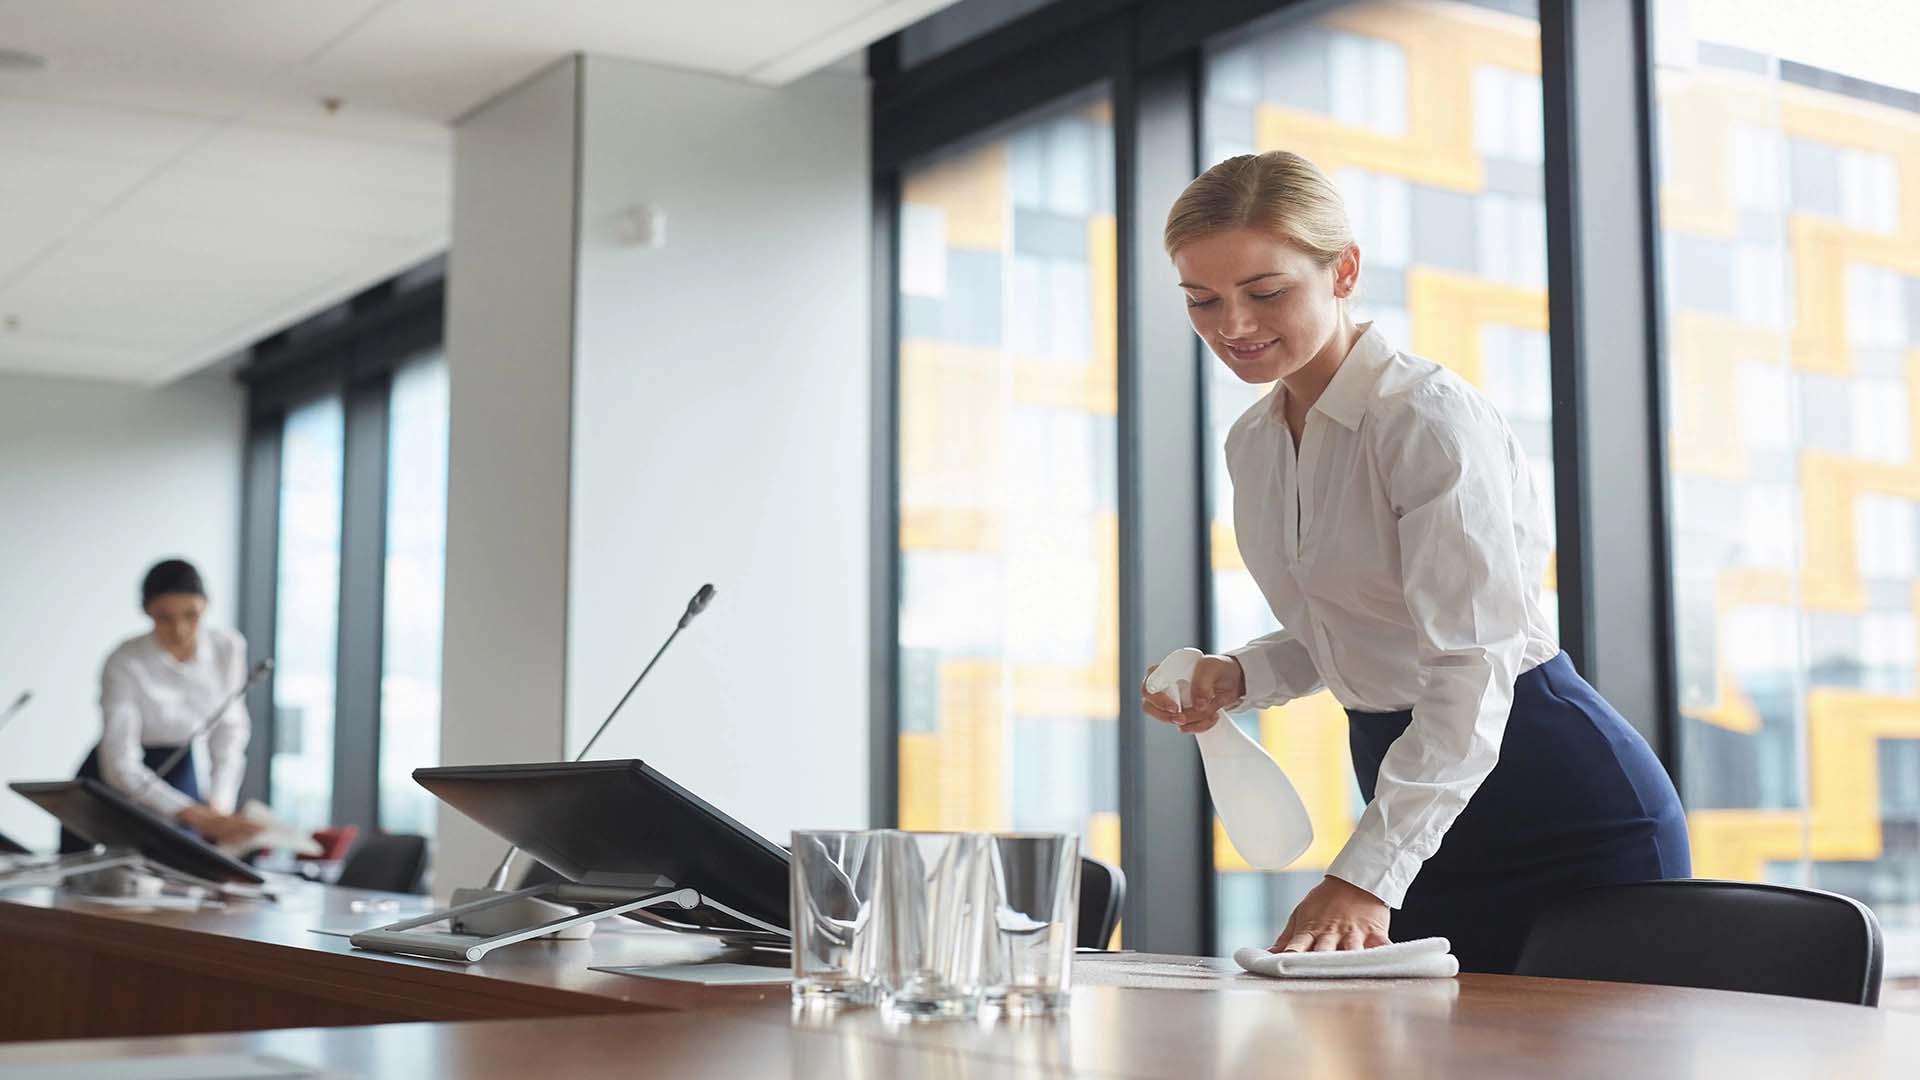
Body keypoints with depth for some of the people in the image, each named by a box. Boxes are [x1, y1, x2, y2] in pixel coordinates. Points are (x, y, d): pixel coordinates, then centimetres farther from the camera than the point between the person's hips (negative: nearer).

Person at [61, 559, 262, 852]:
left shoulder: (229, 648, -13)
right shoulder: (124, 663, -24)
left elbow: (229, 731, -3)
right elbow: (121, 766, -29)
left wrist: (218, 807, -18)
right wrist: (198, 817, -40)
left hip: (183, 777, 3)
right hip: (119, 786, -3)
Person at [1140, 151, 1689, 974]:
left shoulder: (1430, 418, -19)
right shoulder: (1251, 444, 6)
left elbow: (1474, 668, -28)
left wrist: (1364, 877, -35)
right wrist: (1238, 676, -5)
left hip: (1562, 804, -7)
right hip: (1411, 795, 7)